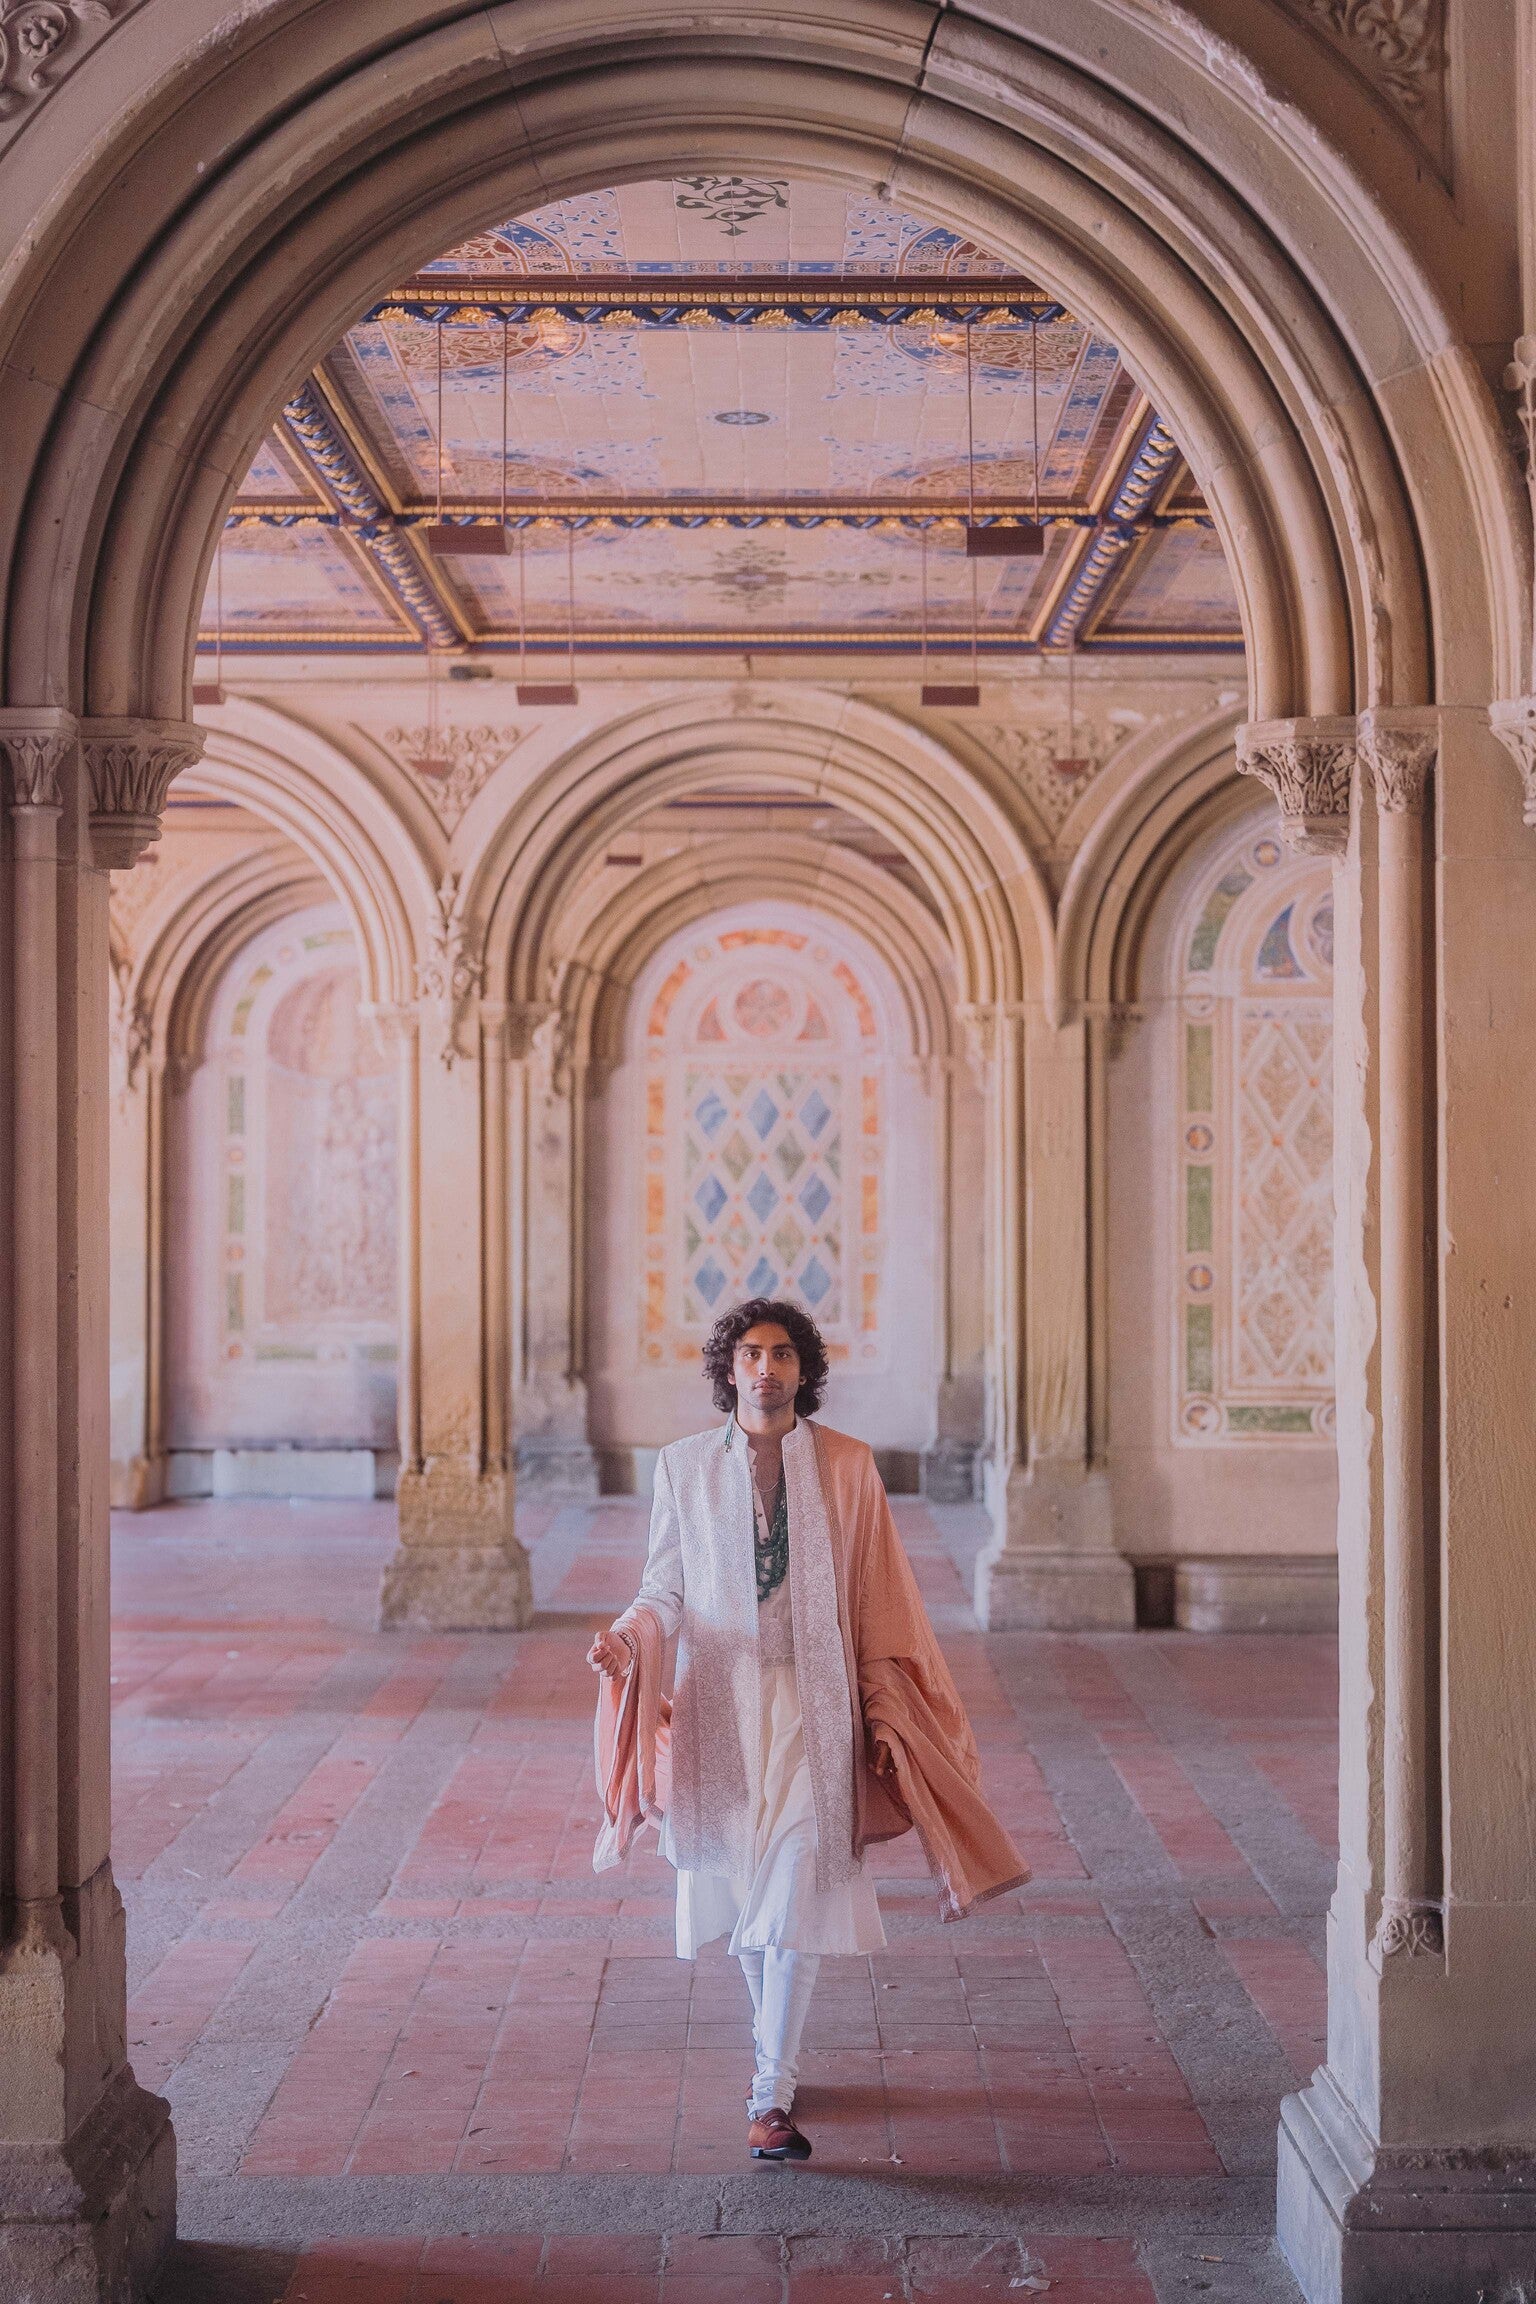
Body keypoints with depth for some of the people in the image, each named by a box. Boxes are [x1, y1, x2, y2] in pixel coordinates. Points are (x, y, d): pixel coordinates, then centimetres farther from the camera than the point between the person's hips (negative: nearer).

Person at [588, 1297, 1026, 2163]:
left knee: (796, 1898, -9)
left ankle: (772, 2097, -7)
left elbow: (879, 1602, 2)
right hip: (721, 1705, 2)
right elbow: (666, 1588, 6)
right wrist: (630, 1637, -15)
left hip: (813, 1708, -2)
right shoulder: (685, 1466, 3)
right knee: (741, 1891, 12)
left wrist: (886, 1714, -1)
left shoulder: (848, 1466, 0)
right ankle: (779, 2049, 35)